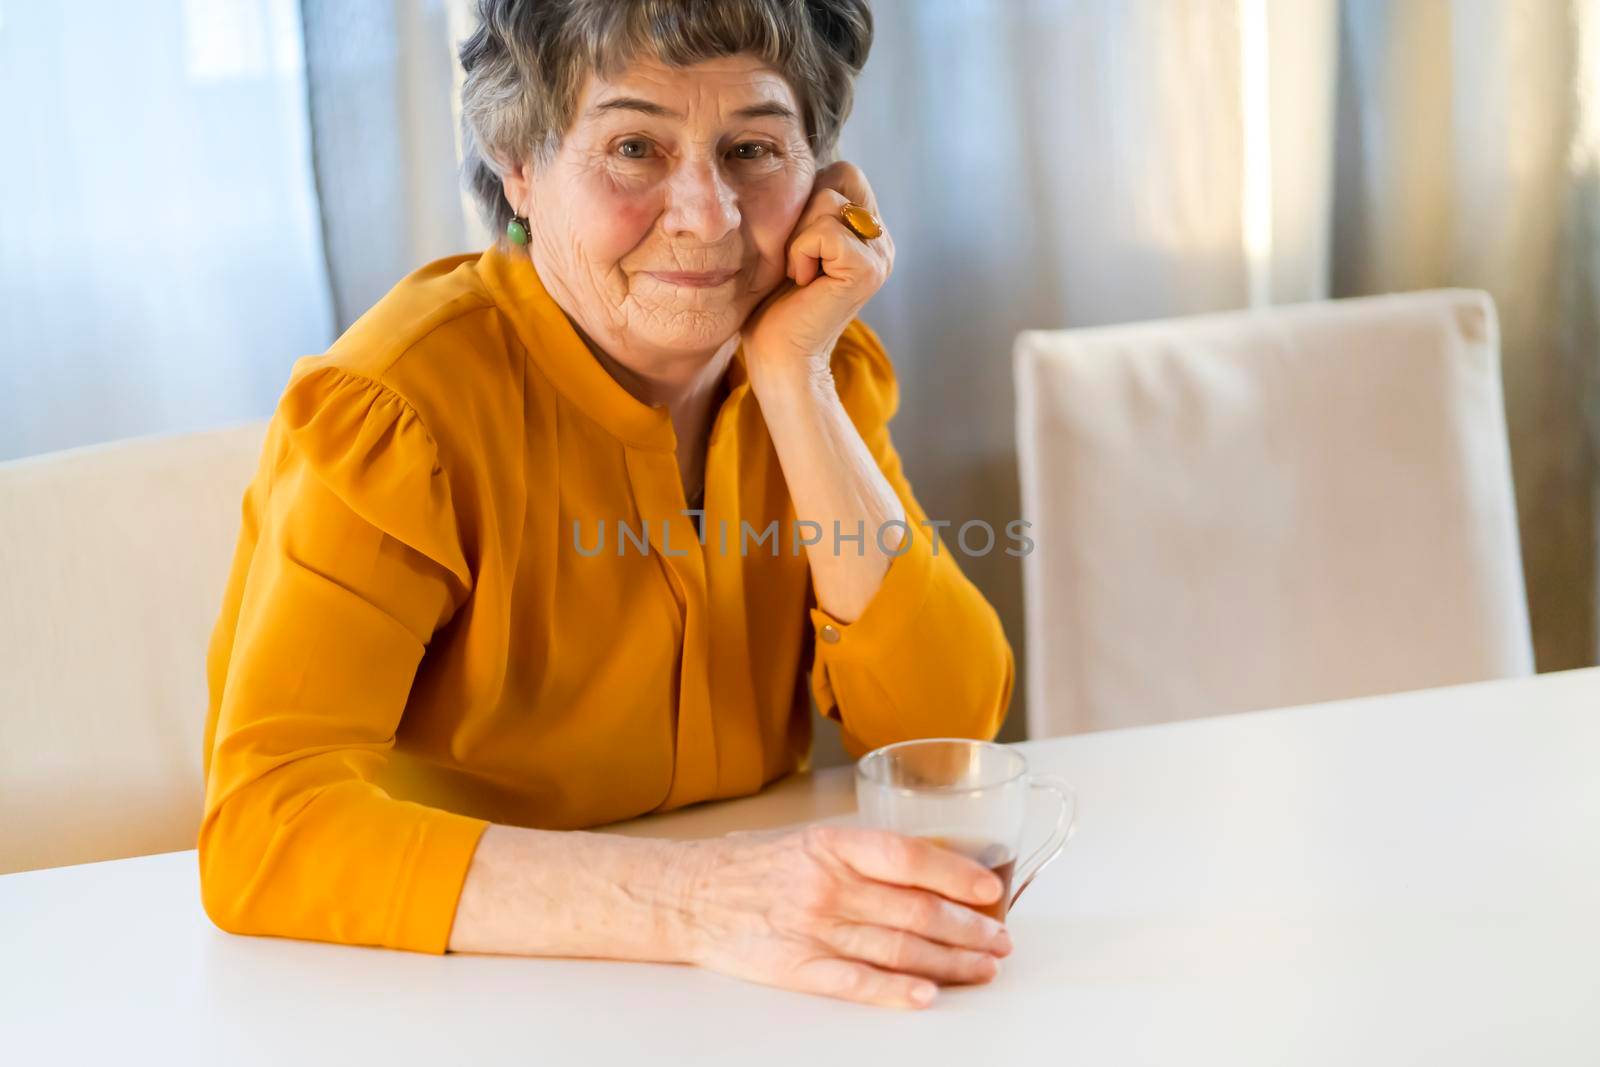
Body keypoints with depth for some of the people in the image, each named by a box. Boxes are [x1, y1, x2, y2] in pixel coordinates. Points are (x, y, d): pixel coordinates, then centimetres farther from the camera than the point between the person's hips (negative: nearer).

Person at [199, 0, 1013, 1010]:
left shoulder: (827, 368, -1)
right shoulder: (397, 406, -17)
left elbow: (947, 734, -9)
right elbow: (265, 832, -27)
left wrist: (794, 379, -17)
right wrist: (689, 902, -38)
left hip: (753, 993, 4)